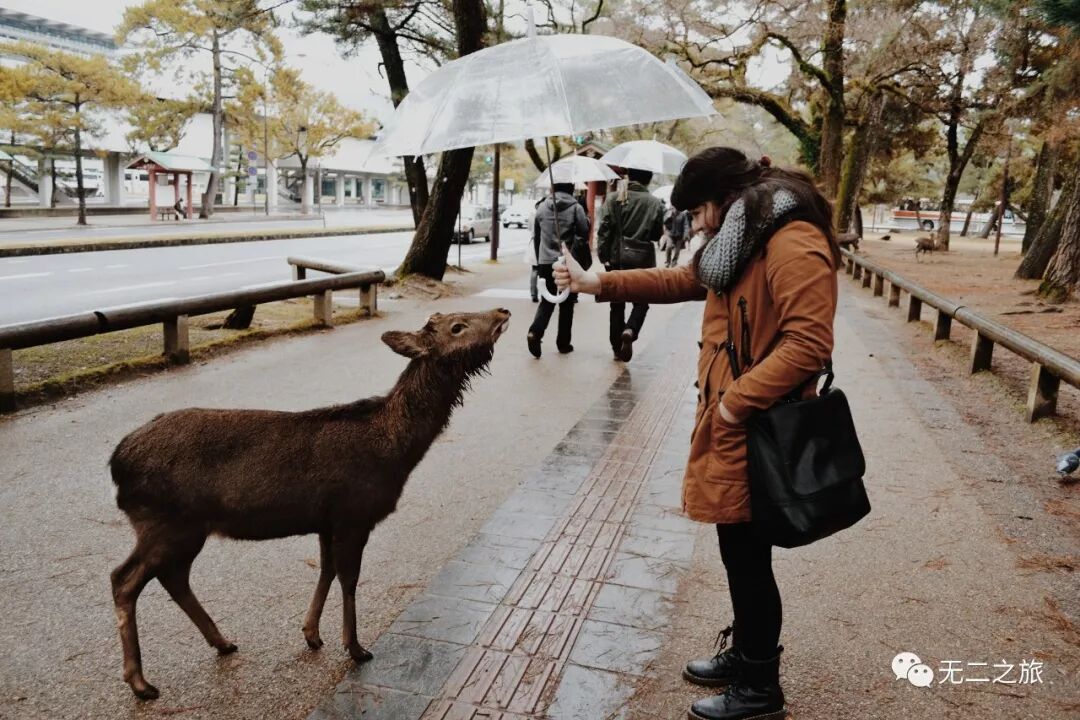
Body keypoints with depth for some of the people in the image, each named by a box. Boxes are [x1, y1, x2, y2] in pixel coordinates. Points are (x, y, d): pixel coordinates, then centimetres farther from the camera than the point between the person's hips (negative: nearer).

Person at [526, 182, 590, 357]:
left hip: (546, 262, 3)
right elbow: (582, 237, -8)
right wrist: (585, 261, 6)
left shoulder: (542, 207, 5)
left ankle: (535, 332, -14)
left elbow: (536, 236, 12)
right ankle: (563, 343, 14)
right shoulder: (576, 208, -8)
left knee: (546, 301, 9)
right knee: (567, 303, 9)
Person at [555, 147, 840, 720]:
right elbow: (681, 281, 19)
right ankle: (745, 654, 39)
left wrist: (737, 401, -22)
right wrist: (598, 283, 10)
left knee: (747, 558, 4)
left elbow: (808, 344, -26)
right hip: (728, 422, 10)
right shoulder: (742, 239, 14)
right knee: (740, 554, 20)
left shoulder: (794, 246, -20)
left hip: (753, 431, -10)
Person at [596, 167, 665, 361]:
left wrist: (604, 256, -4)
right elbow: (658, 235, 2)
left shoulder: (615, 199, -2)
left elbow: (604, 229, -8)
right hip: (643, 259, -1)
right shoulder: (656, 204, -2)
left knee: (617, 304, 12)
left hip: (617, 258, 1)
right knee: (641, 301, 12)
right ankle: (630, 330, -16)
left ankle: (617, 347, 17)